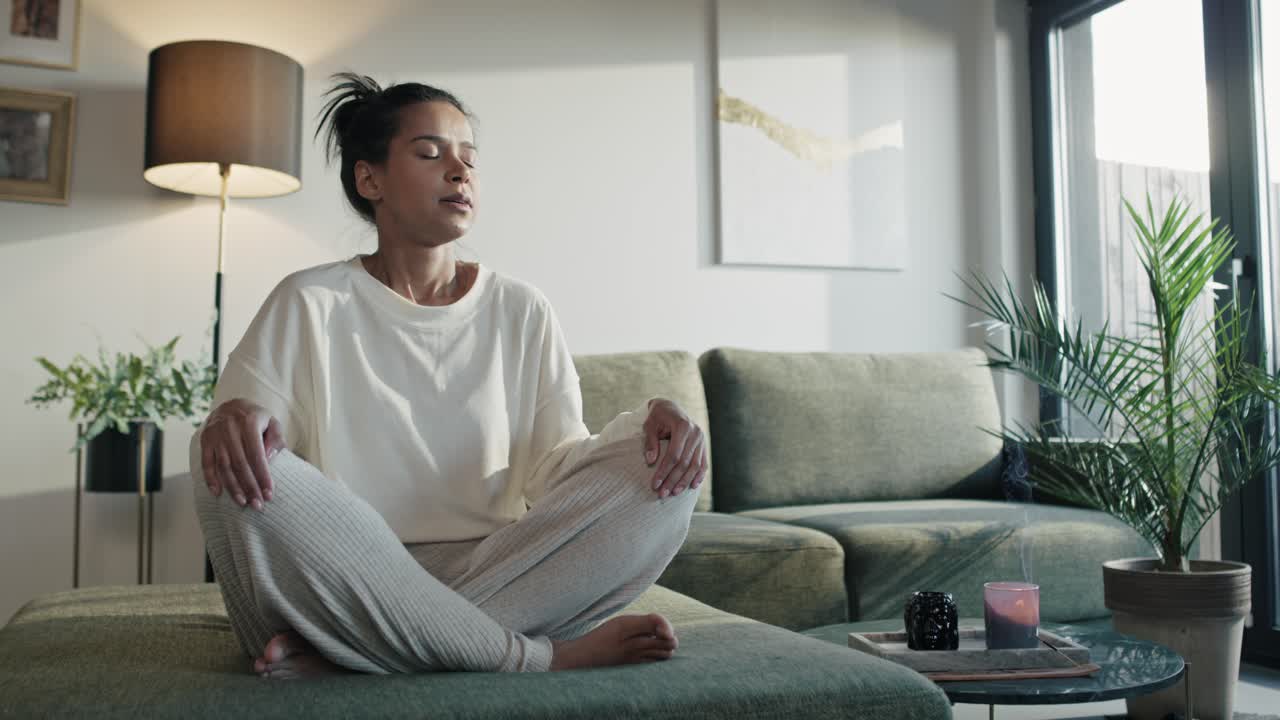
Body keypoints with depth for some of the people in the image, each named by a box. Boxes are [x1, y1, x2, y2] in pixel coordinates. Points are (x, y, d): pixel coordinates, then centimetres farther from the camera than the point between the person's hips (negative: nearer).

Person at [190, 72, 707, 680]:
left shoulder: (520, 311, 10)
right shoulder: (310, 305, 5)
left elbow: (559, 462, 5)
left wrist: (649, 422, -15)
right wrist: (229, 418, -27)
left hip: (492, 572, 3)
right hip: (348, 581, -2)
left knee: (665, 470, -18)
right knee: (240, 474, -29)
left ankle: (338, 649, -24)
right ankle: (543, 656, -24)